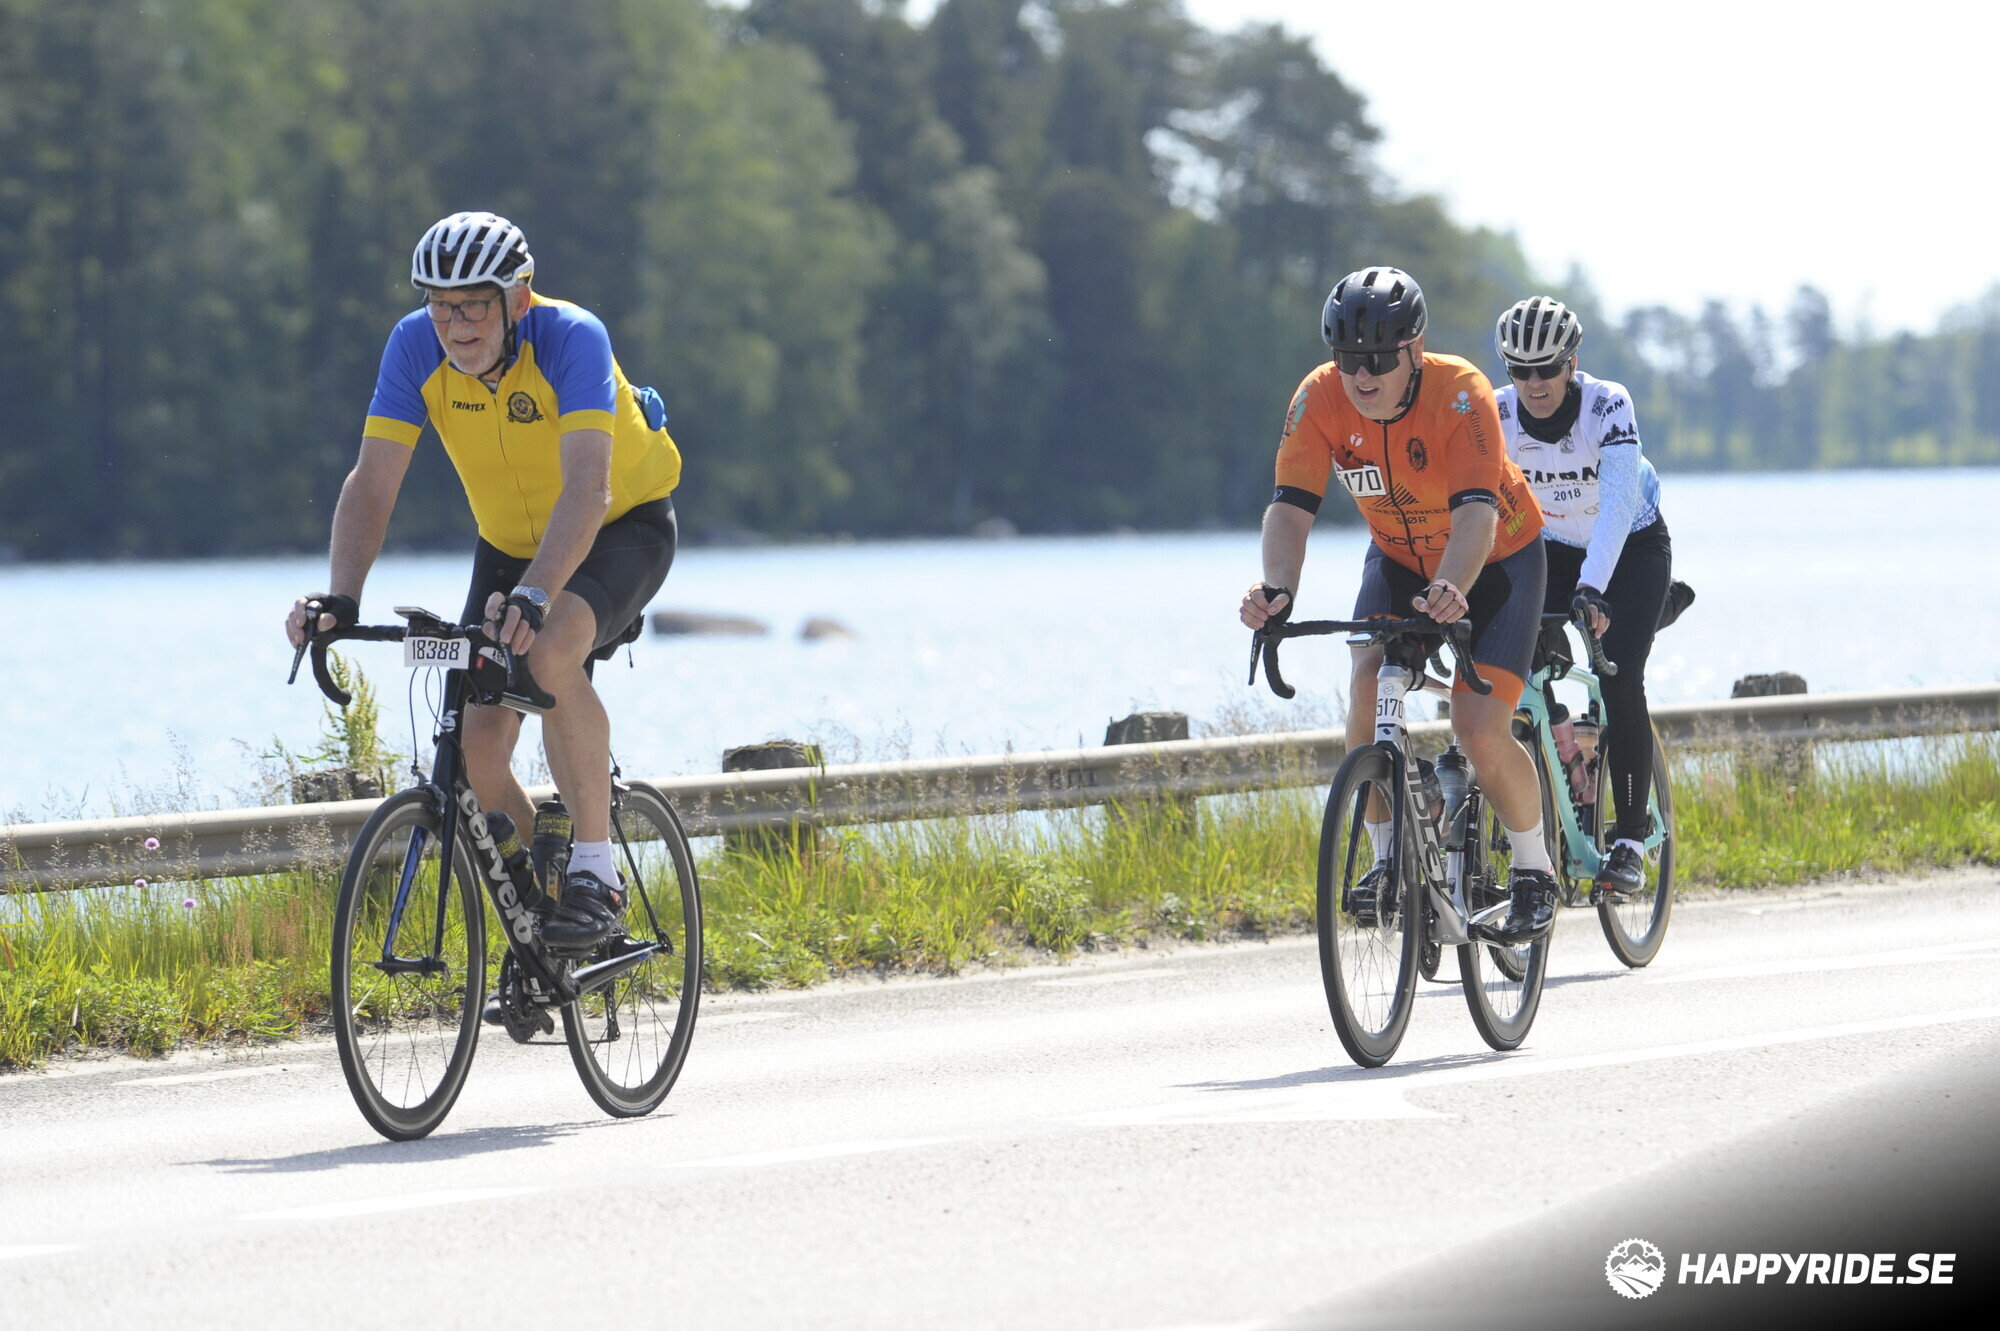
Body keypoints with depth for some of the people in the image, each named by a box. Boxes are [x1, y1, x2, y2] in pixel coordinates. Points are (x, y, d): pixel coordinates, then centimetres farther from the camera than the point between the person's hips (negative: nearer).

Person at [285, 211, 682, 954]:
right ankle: (536, 923, 17)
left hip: (622, 526, -5)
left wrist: (535, 595, -58)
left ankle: (596, 874, -23)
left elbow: (586, 486, -43)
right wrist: (341, 599, -40)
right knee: (479, 750, -9)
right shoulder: (416, 346, -19)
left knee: (550, 652, -36)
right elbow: (372, 482, -23)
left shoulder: (570, 338, -31)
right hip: (510, 541, 5)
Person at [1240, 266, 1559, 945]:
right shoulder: (1320, 399, -22)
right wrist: (1278, 589, -49)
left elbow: (1476, 512, -44)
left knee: (1480, 729, -17)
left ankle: (1534, 871, 6)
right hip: (1400, 557, 4)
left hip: (1494, 561, -4)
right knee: (1368, 687, -22)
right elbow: (1290, 505, -29)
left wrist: (1452, 590, -63)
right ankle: (1388, 857, -5)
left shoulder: (1459, 393, -32)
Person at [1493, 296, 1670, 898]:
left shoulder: (1607, 404, -28)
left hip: (1633, 550, -3)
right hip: (1554, 551, 3)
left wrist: (1592, 588, -53)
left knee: (1619, 683, -21)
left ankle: (1631, 841, -13)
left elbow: (1618, 497, -39)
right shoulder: (1495, 415, -19)